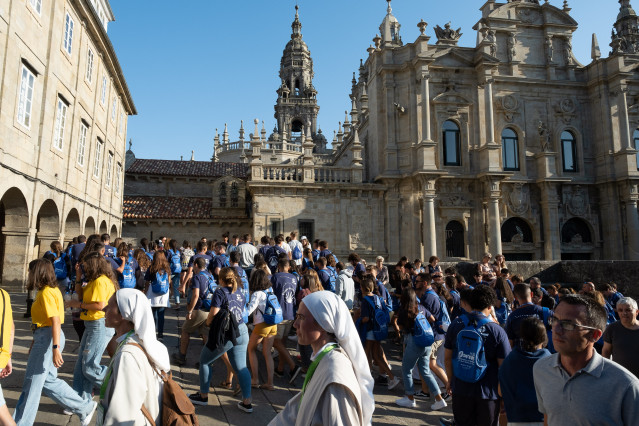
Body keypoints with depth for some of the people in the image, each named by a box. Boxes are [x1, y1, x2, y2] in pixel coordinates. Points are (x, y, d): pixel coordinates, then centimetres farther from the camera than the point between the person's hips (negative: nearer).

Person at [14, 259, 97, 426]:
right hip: (45, 337, 10)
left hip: (47, 338, -10)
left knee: (32, 383, 3)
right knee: (48, 380, 15)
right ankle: (85, 407, 21)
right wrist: (35, 342, 24)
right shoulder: (52, 290, 12)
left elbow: (56, 321, -22)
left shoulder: (46, 293, -16)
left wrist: (56, 348, -25)